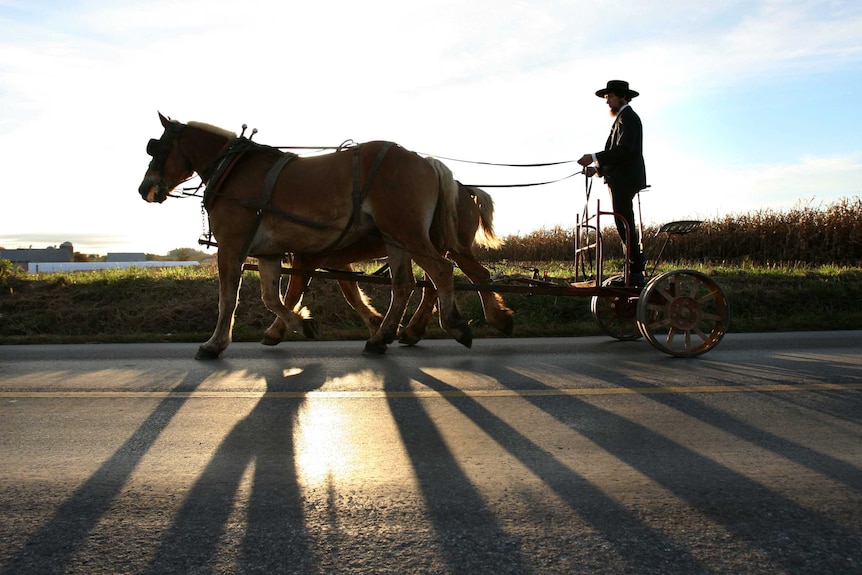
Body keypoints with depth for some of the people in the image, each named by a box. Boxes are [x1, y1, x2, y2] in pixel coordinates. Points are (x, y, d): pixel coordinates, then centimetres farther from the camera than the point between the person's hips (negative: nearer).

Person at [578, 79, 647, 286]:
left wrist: (594, 158, -20)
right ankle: (635, 270, 14)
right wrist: (598, 168, 11)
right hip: (620, 179, 11)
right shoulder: (623, 118, 24)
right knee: (625, 226, 10)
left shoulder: (627, 117, -8)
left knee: (625, 225, -12)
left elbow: (623, 150, -21)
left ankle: (636, 273, -11)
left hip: (625, 180, -11)